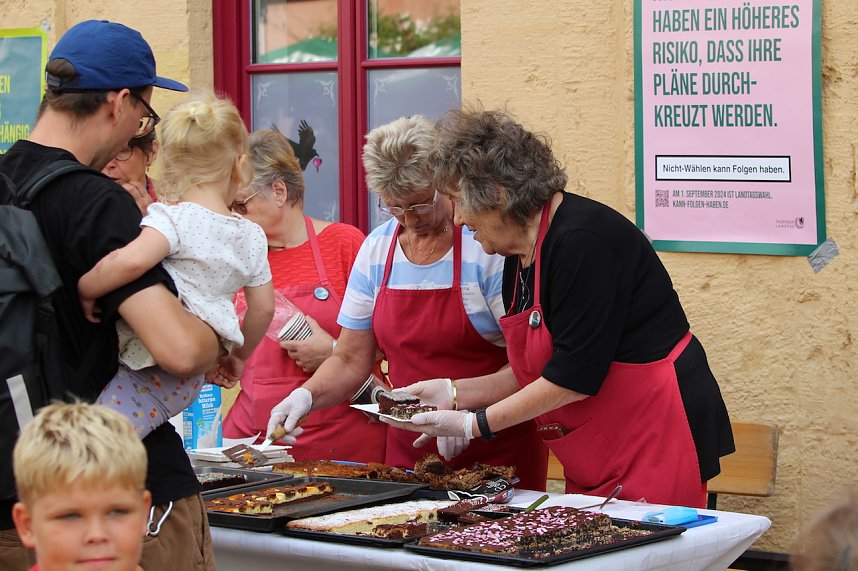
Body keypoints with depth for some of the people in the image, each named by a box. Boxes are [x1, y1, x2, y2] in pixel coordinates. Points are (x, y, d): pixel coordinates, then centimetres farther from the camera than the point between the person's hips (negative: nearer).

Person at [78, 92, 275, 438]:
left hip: (153, 375, -8)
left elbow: (132, 260, -30)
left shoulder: (171, 219, -10)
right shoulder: (252, 236, 12)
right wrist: (238, 356, 36)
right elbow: (263, 308, 20)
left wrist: (86, 290, -14)